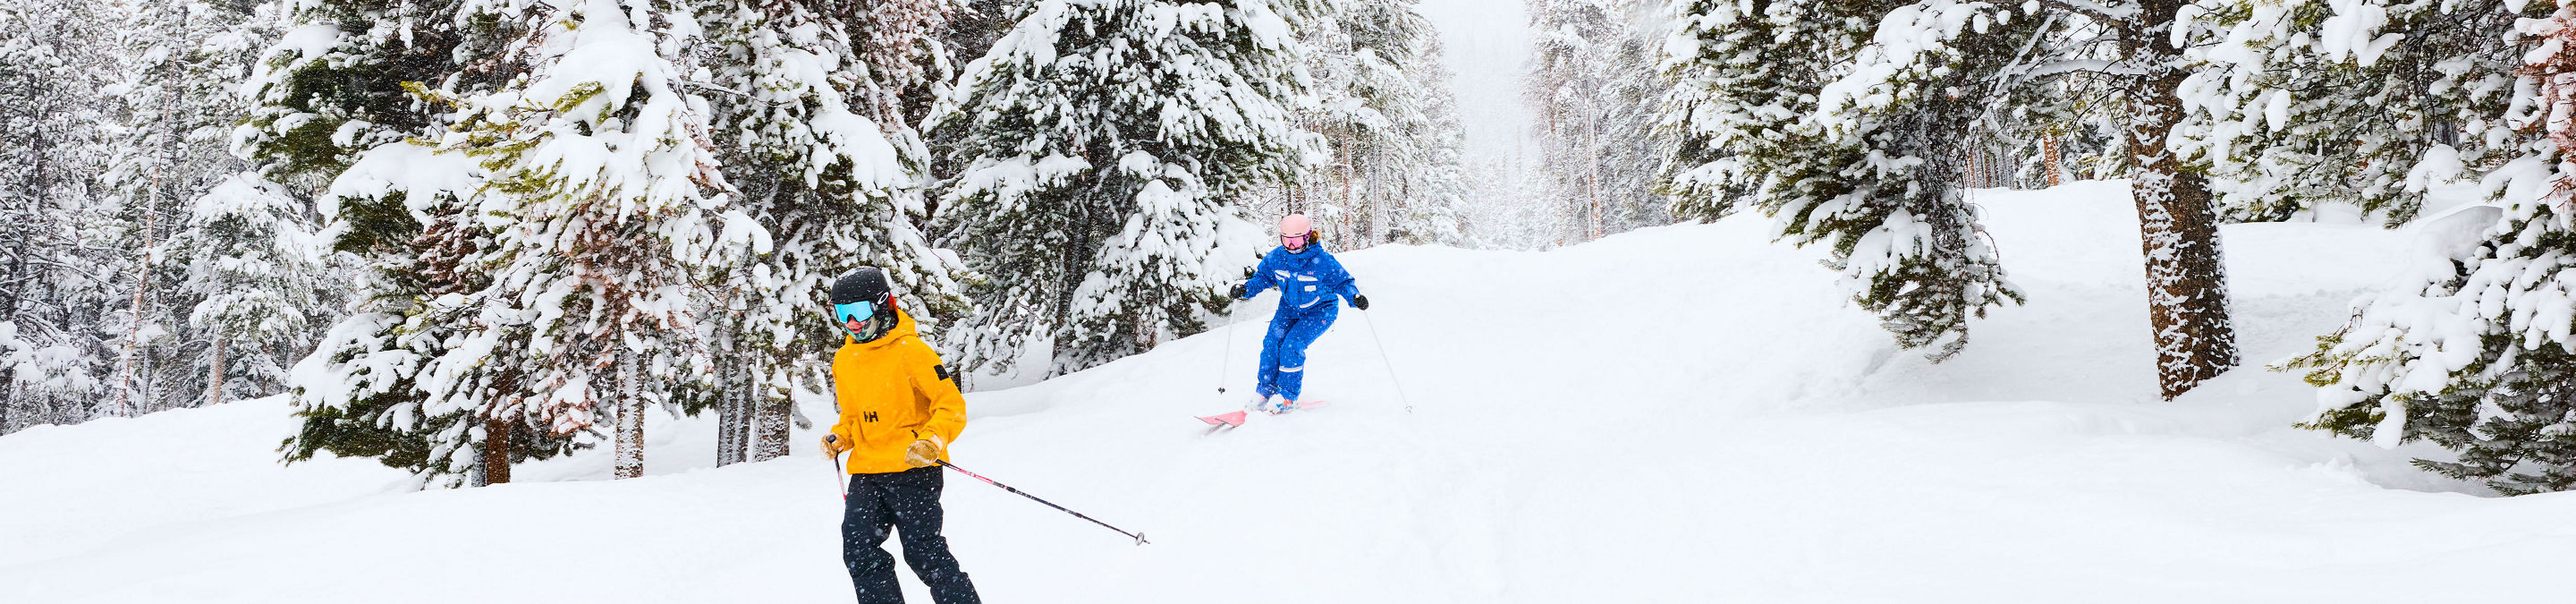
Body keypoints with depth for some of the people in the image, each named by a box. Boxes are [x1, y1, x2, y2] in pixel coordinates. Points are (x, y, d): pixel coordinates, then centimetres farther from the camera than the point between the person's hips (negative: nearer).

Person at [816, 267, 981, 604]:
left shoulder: (909, 350, -10)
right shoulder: (844, 360, 12)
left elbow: (951, 404, -11)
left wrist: (933, 440, -27)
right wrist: (840, 438, 5)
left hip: (912, 467, -7)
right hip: (866, 471, 7)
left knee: (923, 553, -7)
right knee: (858, 551, -2)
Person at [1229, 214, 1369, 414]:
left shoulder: (1322, 262, -25)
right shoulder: (1276, 258, -13)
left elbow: (1343, 281, -16)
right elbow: (1262, 277, 3)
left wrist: (1355, 297, -35)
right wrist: (1246, 289, -15)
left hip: (1319, 311, -5)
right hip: (1289, 307, 5)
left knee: (1293, 345, -21)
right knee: (1272, 341, -13)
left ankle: (1288, 395, -7)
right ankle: (1266, 388, 4)